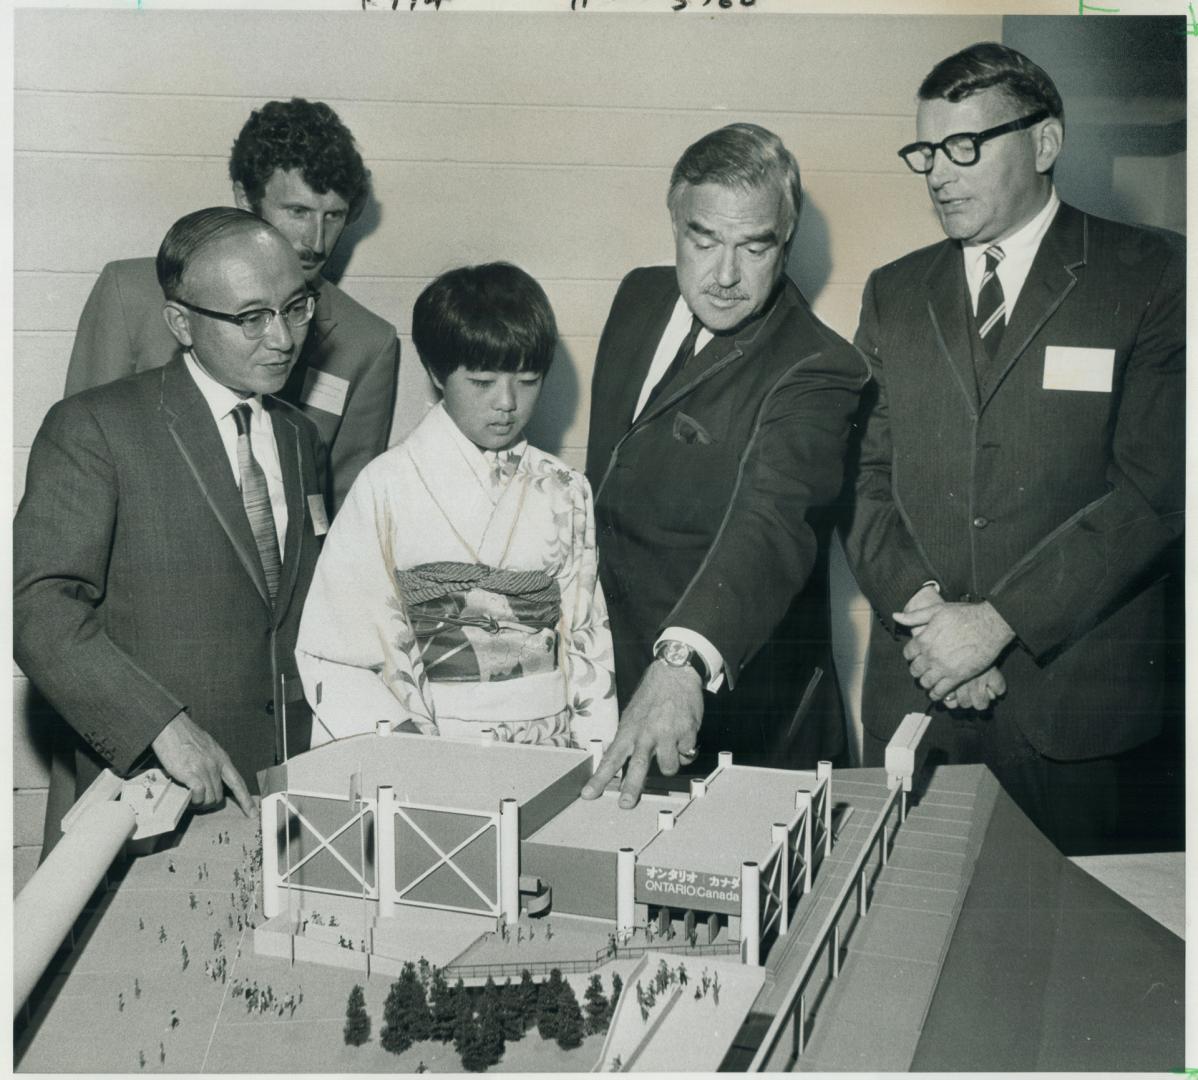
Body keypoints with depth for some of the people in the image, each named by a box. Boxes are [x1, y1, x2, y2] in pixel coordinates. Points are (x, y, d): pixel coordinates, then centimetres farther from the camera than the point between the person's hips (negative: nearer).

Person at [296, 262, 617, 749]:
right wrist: (401, 733, -13)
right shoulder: (387, 486, 0)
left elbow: (585, 635, 12)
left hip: (549, 748, 3)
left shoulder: (564, 493, 10)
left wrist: (597, 752, 2)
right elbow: (335, 657, -1)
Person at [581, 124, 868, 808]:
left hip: (724, 699, -7)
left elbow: (770, 521, -39)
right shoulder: (641, 297, 2)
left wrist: (684, 662, -55)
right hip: (606, 668, 7)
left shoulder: (816, 372, -21)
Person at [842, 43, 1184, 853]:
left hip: (1072, 693, -3)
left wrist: (997, 620, -16)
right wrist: (920, 611, -10)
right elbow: (865, 476, 6)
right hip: (916, 687, 3)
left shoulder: (1149, 279, -1)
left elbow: (1154, 489, -10)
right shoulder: (894, 293, 11)